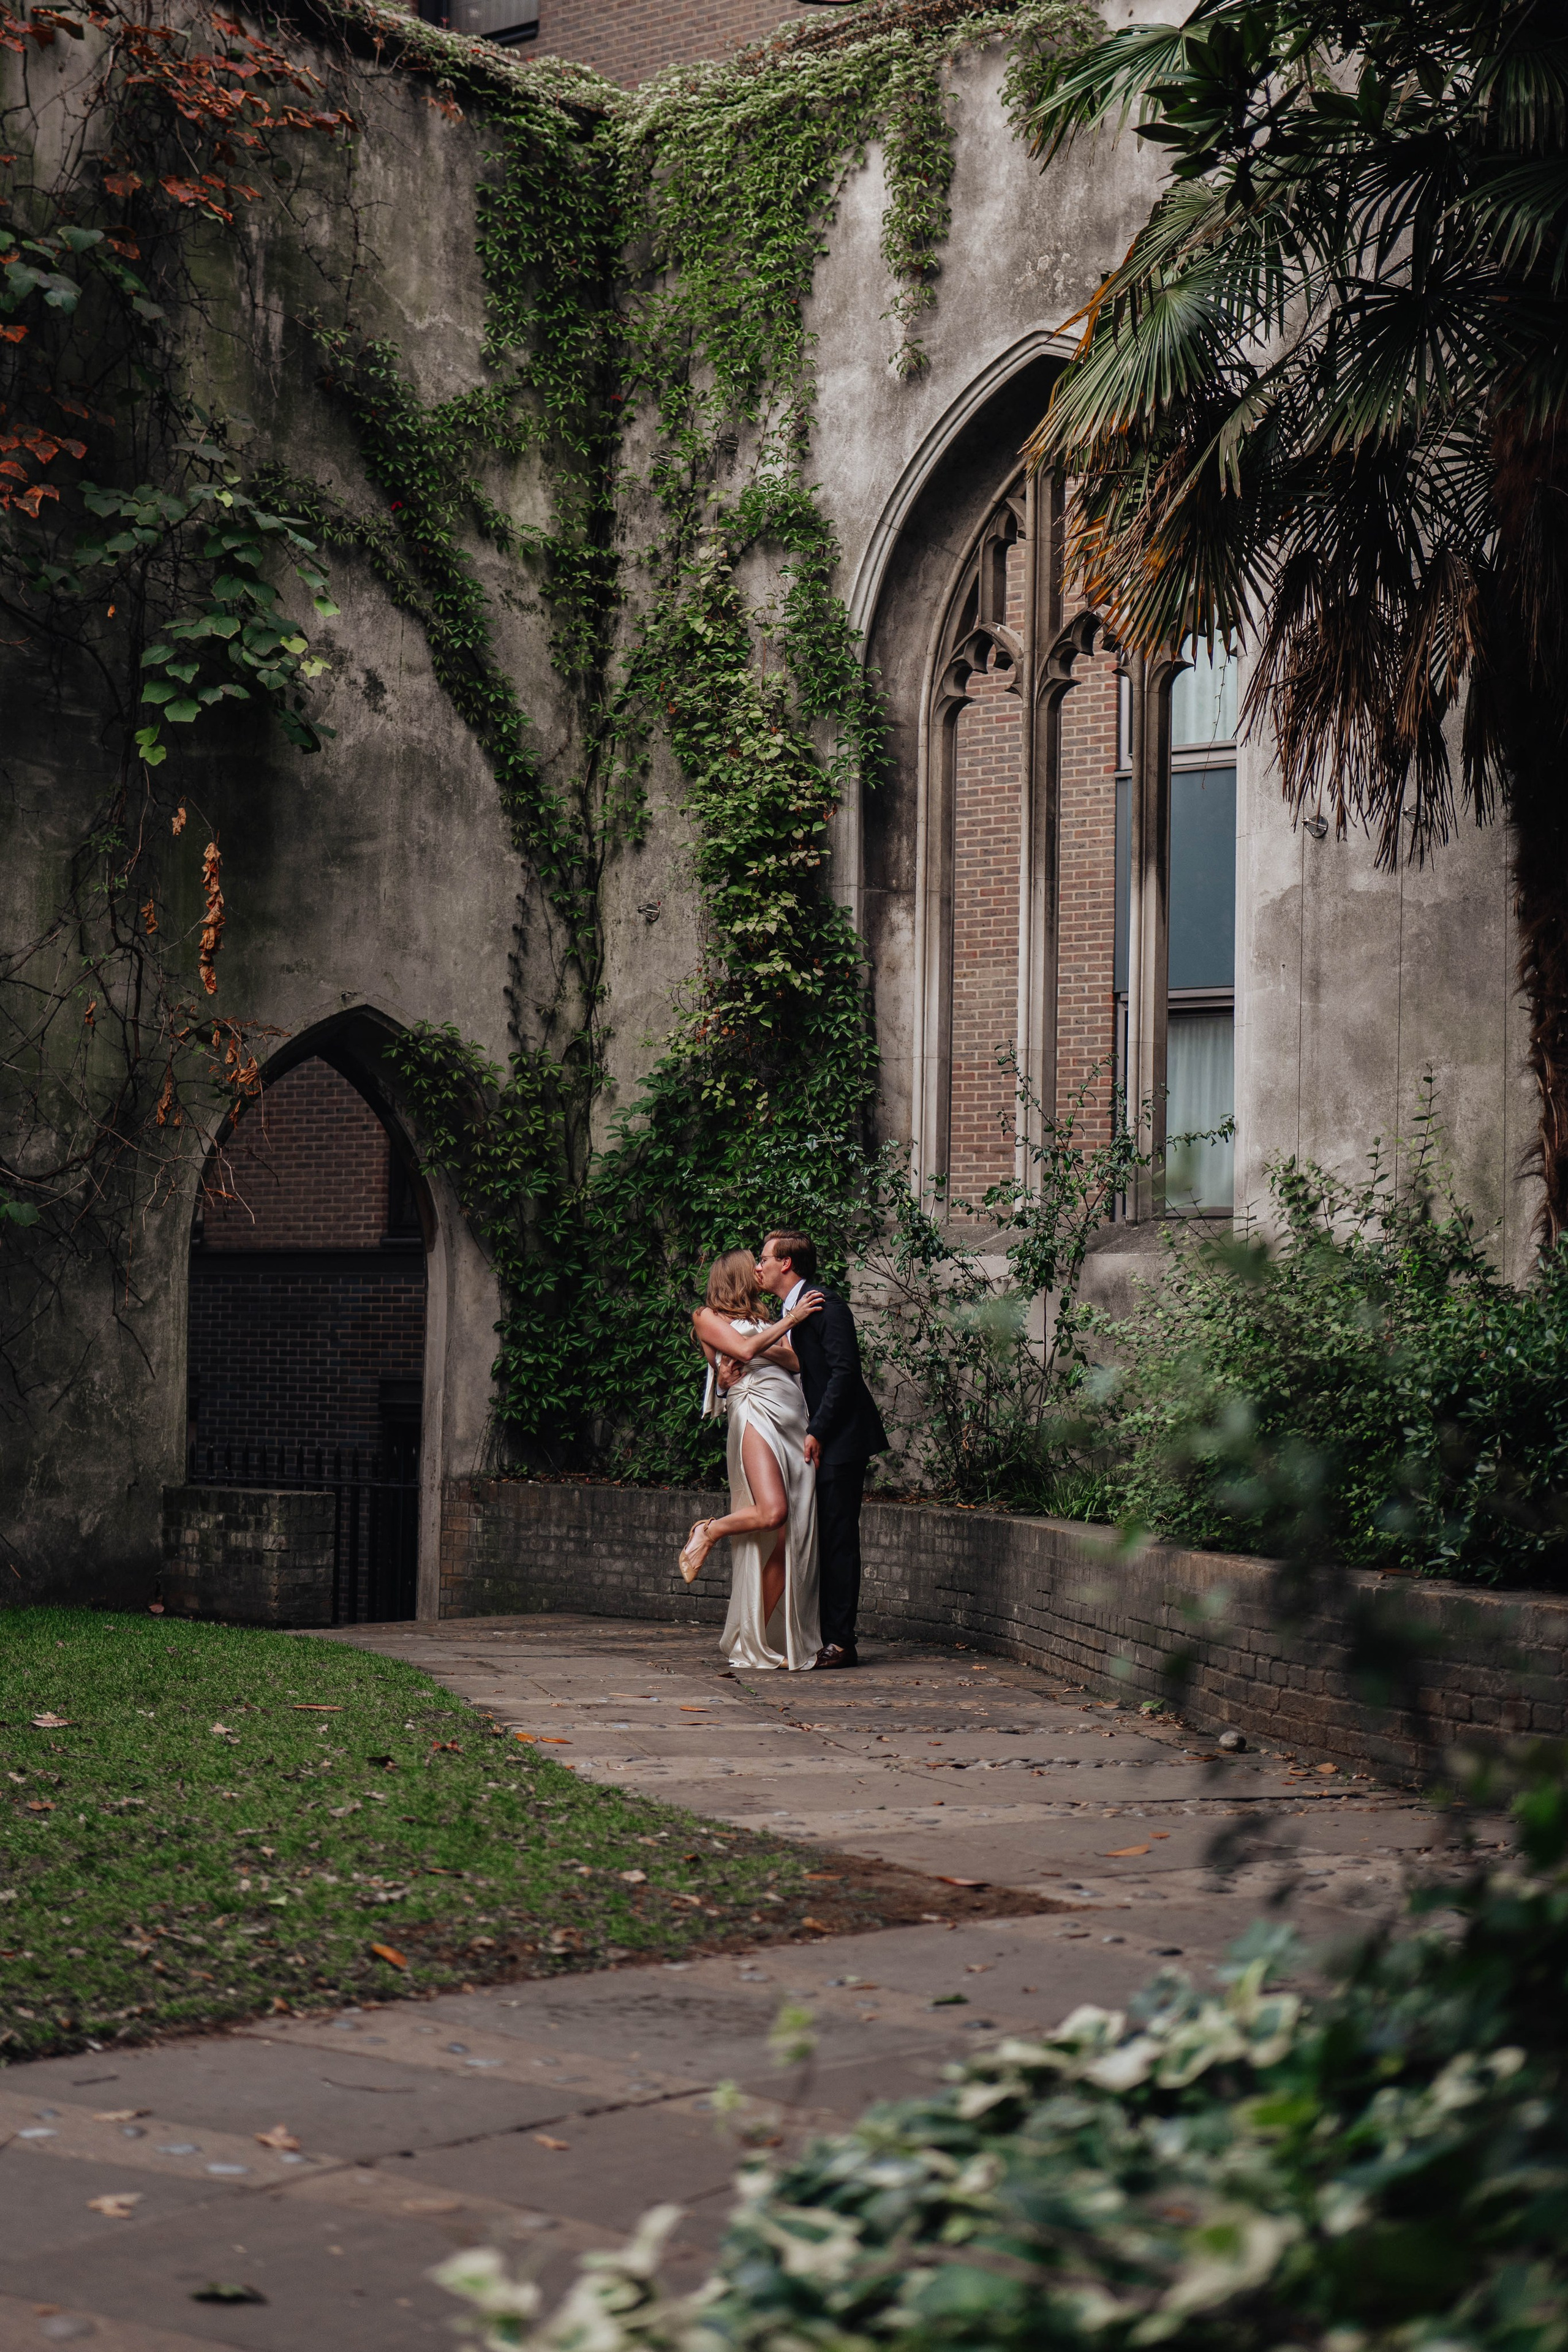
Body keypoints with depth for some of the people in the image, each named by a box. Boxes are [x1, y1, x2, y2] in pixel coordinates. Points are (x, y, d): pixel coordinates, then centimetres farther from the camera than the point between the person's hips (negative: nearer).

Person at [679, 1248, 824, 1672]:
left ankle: (762, 1638, 0)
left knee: (796, 1536, -5)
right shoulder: (708, 1317, 13)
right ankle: (708, 1532, 1)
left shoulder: (762, 1320, 31)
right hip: (754, 1410, -6)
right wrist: (791, 1321, -4)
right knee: (772, 1512, -28)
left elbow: (797, 1360, 15)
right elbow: (745, 1350, -5)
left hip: (793, 1419, 6)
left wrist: (758, 1351, -1)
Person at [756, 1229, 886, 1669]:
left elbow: (844, 1371, -17)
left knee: (837, 1537, -8)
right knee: (816, 1538, 9)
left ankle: (840, 1641, -7)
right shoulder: (785, 1314, 17)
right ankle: (818, 1634, 13)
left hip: (839, 1439, -9)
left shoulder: (825, 1306, -11)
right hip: (811, 1440, 9)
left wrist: (816, 1432, -19)